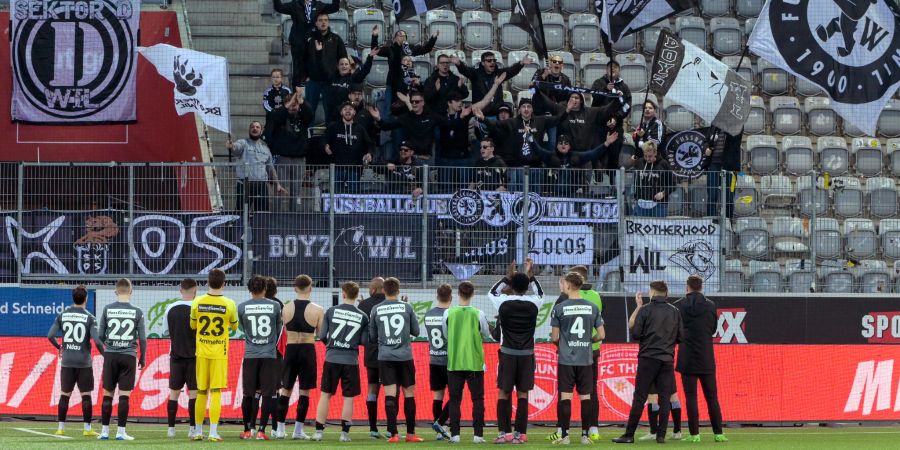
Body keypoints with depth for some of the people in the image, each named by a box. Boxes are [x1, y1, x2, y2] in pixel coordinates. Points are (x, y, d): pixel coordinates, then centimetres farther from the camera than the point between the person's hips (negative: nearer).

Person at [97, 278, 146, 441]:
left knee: (108, 394, 7)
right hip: (128, 356, -1)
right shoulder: (137, 312, -2)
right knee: (124, 395, 1)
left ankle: (104, 431, 7)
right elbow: (142, 338, 0)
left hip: (110, 355, 1)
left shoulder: (107, 310, 0)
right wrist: (142, 358, 12)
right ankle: (121, 432, -1)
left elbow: (100, 335, 6)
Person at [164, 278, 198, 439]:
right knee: (193, 392, 0)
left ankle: (171, 428, 7)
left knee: (174, 392, 8)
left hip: (176, 356, 3)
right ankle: (193, 428, -4)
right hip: (194, 356, -3)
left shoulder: (170, 309, 3)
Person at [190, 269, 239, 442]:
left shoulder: (197, 302, -2)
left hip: (202, 352, 2)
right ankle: (213, 433, -8)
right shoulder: (229, 304, -7)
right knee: (216, 392, -3)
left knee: (201, 392, 10)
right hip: (219, 353, -2)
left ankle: (198, 432, 15)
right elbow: (234, 326, 8)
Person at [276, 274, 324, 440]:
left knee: (286, 389, 11)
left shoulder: (286, 308, -1)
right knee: (304, 391, 3)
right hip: (308, 350, -2)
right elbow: (321, 333, -1)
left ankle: (280, 429, 11)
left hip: (291, 349, 2)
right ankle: (298, 430, 2)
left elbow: (286, 329, 8)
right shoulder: (318, 310, -8)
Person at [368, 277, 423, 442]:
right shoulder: (407, 307, -1)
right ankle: (410, 433, 13)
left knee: (390, 395, -3)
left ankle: (393, 434, -9)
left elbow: (372, 336, 8)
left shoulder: (376, 310, 1)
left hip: (385, 357, 0)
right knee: (409, 393, 9)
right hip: (405, 356, 0)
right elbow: (416, 331, 7)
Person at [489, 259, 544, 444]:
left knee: (504, 393, 5)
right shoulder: (533, 304, -2)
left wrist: (508, 276, 17)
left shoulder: (504, 303, -6)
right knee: (523, 394, 4)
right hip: (527, 354, 1)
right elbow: (541, 294, 23)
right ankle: (521, 434, 1)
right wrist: (531, 275, 22)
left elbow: (492, 292, 18)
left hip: (507, 354, -1)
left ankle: (505, 433, 0)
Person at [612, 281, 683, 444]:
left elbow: (635, 334, -5)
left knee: (639, 397, -2)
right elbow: (679, 337, 8)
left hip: (648, 358, -3)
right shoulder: (674, 311, 6)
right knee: (665, 397, 4)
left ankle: (629, 435, -2)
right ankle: (661, 435, 1)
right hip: (667, 359, 3)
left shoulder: (645, 310, -4)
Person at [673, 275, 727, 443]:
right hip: (706, 360, 1)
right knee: (712, 396, 7)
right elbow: (714, 329, 10)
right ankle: (718, 433, 4)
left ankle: (694, 434, -2)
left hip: (687, 358, -1)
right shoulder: (710, 305, 0)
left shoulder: (678, 306, -4)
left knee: (691, 396, 1)